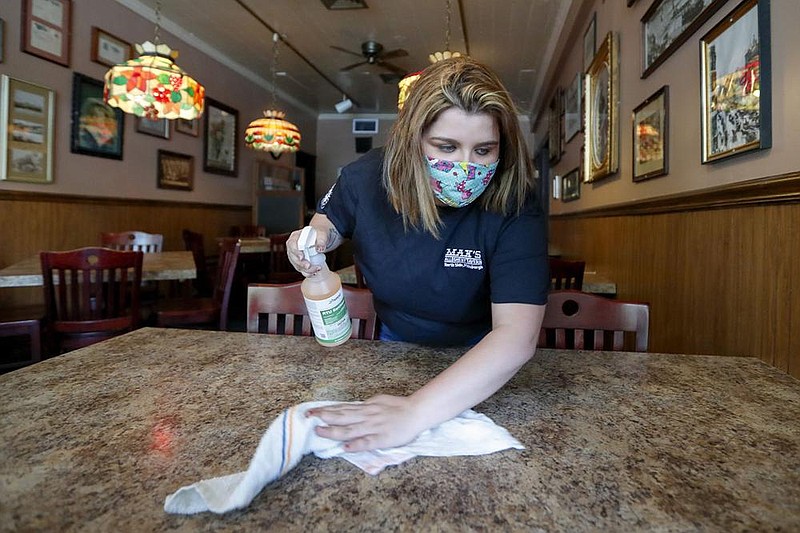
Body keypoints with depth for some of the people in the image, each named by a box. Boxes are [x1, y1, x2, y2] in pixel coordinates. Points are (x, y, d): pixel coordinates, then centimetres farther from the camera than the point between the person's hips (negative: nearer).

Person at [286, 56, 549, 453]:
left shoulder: (513, 210, -34)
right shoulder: (367, 177, -22)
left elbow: (518, 335, -44)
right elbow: (331, 218, 3)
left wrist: (415, 413, -56)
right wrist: (316, 237, -23)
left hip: (479, 359, -2)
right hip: (395, 341, 3)